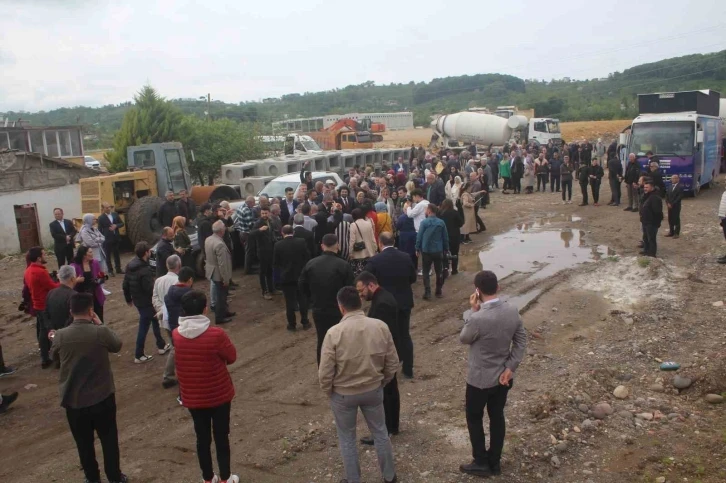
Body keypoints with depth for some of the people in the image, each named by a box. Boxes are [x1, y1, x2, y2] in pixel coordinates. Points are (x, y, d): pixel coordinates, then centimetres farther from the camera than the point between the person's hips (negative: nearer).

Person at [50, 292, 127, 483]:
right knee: (109, 439, 15)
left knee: (84, 442, 18)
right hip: (103, 397, -1)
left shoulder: (60, 335, -12)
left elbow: (54, 356, 10)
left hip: (73, 400, 2)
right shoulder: (102, 332, -19)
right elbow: (117, 345, 2)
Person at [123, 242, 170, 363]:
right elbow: (150, 289, -26)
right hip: (146, 302, -9)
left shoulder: (130, 266, 1)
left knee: (155, 320, 24)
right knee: (143, 328, 3)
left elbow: (125, 285, 9)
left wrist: (128, 298, 21)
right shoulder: (145, 270, -26)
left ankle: (161, 346, 36)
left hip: (137, 300, 9)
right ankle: (138, 356, 12)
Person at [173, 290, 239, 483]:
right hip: (219, 395, -3)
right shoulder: (217, 334, -24)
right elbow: (232, 357, -8)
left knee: (202, 438, 19)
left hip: (192, 397, 3)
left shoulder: (176, 335, -11)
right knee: (221, 437, 15)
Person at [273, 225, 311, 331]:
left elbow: (275, 264, -4)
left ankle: (292, 324, 14)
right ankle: (305, 322, 20)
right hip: (301, 275, 1)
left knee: (289, 301, 7)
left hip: (286, 277, -1)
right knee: (302, 299, 13)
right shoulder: (301, 242, -8)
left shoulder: (278, 245, -10)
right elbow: (308, 258, -2)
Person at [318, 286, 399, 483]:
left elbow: (325, 372, -17)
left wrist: (328, 391, 3)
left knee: (347, 439, 18)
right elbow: (393, 363, -4)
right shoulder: (380, 327, -13)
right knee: (380, 433, 23)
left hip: (343, 394, -3)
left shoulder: (334, 333, -23)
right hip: (373, 390, 3)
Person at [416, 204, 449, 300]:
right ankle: (438, 292, 20)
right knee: (439, 272, 15)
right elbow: (445, 237, 4)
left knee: (426, 272, 6)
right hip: (438, 251, 3)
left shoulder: (424, 222, -12)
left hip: (426, 251, -3)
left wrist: (417, 248, 2)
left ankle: (427, 293, -1)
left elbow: (419, 236, -9)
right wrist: (446, 249, 14)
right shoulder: (441, 222, -2)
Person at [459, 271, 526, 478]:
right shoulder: (512, 311, -10)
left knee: (474, 418, 16)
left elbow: (464, 338, -10)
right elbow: (521, 341, -2)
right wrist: (510, 368, -3)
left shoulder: (478, 318, -30)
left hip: (480, 379, -6)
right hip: (503, 377, 6)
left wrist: (472, 311, -8)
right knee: (497, 417, 21)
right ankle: (495, 462, 35)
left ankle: (481, 463, 27)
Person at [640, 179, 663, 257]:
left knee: (651, 238, -3)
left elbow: (657, 212, -25)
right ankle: (646, 250, 36)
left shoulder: (655, 197, -22)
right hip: (646, 221, 11)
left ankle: (652, 253, 5)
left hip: (652, 222, -11)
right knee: (645, 237, 22)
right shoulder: (647, 195, 11)